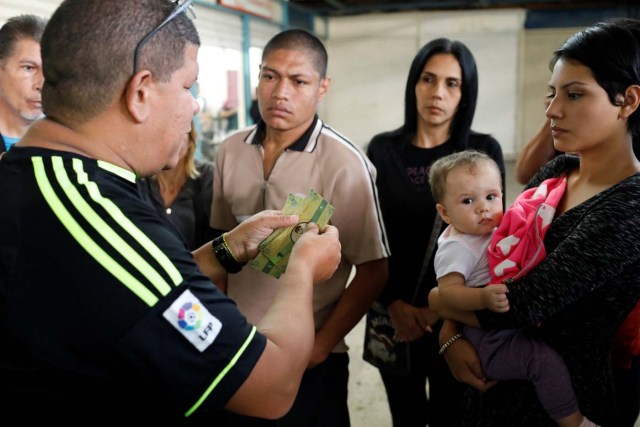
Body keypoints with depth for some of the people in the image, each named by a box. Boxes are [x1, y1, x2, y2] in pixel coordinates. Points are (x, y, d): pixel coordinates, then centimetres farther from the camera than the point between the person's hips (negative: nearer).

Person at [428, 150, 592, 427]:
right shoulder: (457, 248, -21)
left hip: (509, 327, 10)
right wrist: (484, 298, -45)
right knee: (546, 359, -21)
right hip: (490, 342, -10)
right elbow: (447, 290, -32)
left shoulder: (492, 232, 5)